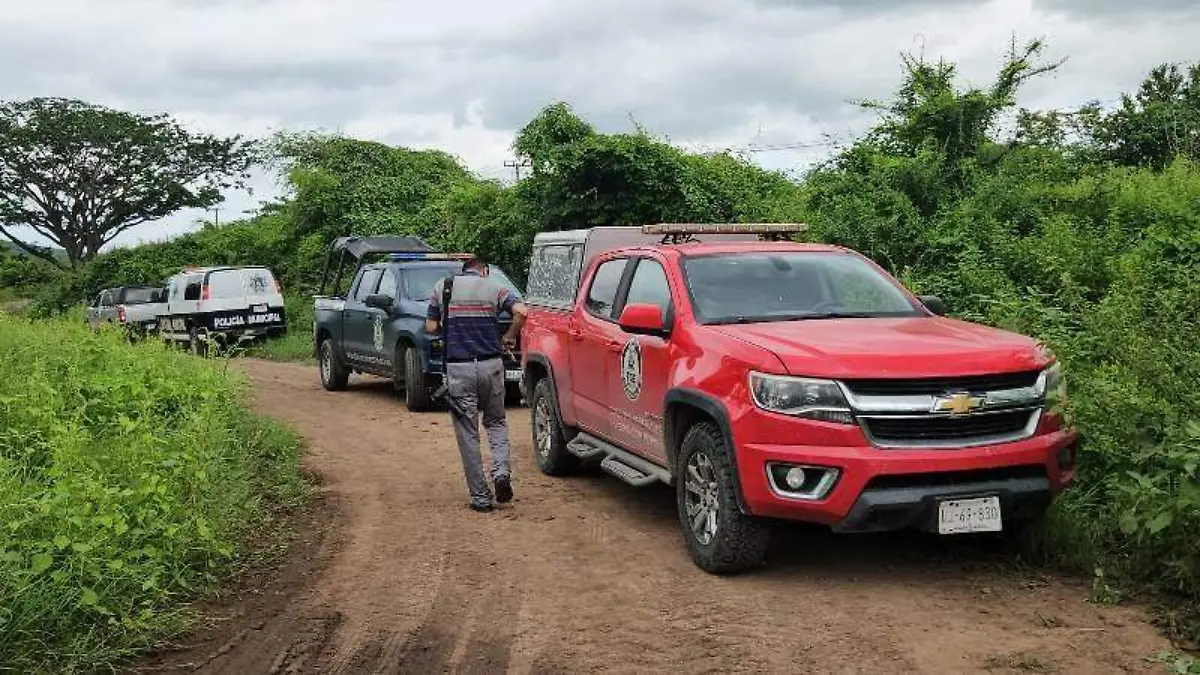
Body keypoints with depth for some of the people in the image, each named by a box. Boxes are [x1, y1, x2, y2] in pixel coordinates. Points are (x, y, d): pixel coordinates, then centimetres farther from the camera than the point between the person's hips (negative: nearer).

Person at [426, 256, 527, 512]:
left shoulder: (442, 287, 6)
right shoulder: (494, 288, 3)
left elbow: (431, 327, 6)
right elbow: (521, 312, -12)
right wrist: (510, 337, 4)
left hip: (458, 368, 0)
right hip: (490, 364, 1)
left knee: (467, 433, 6)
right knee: (496, 422, 21)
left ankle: (480, 498, 6)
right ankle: (501, 471, -2)